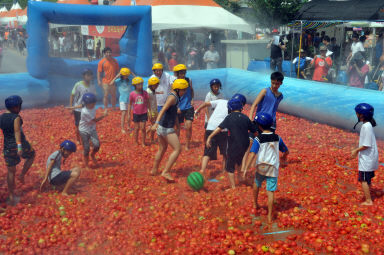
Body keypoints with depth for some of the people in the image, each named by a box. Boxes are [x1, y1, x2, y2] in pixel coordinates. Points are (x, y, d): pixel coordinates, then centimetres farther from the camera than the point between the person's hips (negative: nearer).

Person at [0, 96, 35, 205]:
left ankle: (11, 196, 17)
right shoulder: (16, 117, -15)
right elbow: (17, 131, -28)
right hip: (20, 144, -5)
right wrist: (19, 146, -37)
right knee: (31, 155, 29)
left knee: (11, 171, 13)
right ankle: (22, 175, 17)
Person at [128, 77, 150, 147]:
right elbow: (130, 104, 2)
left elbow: (148, 103, 5)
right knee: (136, 128, 9)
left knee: (143, 128, 1)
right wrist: (129, 115, 2)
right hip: (136, 114, 0)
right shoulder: (132, 94, -8)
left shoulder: (145, 93, -6)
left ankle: (143, 143, 15)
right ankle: (136, 142, 24)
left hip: (143, 113, 0)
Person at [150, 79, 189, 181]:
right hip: (167, 128, -10)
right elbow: (163, 110, -28)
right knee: (177, 149, -8)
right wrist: (156, 123, -39)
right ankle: (166, 172, -10)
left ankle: (154, 170, 36)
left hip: (161, 127, 10)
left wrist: (177, 124, 39)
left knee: (162, 149, 23)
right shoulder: (172, 97, -15)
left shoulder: (174, 96, 14)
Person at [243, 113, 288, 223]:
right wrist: (284, 159, 35)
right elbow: (286, 151, 14)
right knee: (271, 191, 2)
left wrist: (246, 168, -17)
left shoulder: (258, 139, -9)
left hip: (261, 167, -1)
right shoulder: (277, 138, 3)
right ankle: (270, 216, 1)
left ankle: (255, 204, 42)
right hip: (273, 168, 1)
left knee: (256, 183, 26)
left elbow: (252, 154, -18)